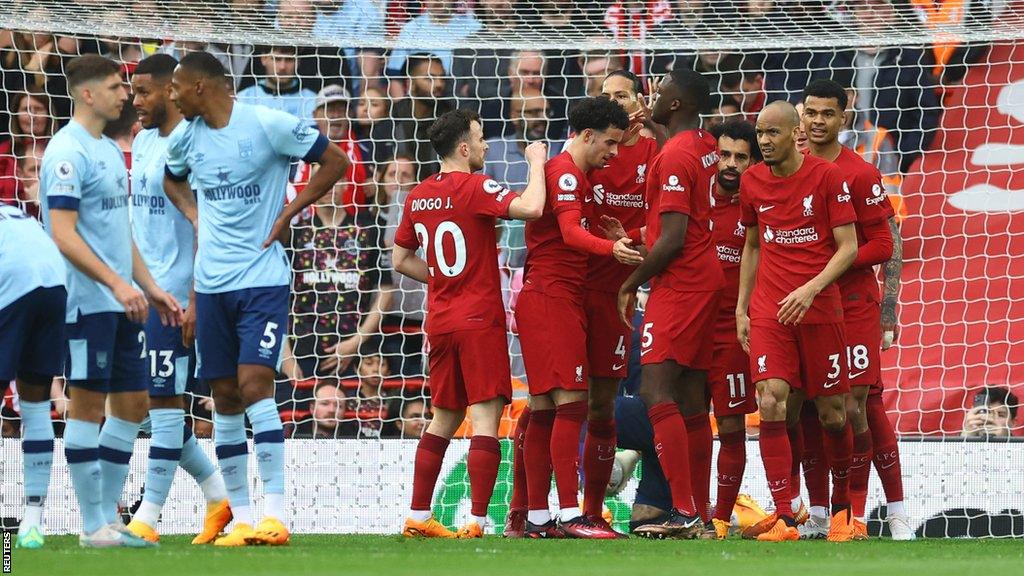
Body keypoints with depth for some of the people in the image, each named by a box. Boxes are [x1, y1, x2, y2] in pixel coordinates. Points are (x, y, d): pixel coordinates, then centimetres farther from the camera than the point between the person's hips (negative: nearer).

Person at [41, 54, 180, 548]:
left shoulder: (111, 150, 16)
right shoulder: (68, 152, -12)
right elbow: (63, 234, -20)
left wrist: (150, 288, 18)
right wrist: (117, 283, -26)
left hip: (121, 302, 9)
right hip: (87, 300, -9)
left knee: (132, 403, 9)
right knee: (89, 403, -5)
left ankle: (108, 517, 15)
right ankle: (94, 526, -1)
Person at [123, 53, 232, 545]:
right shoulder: (143, 142, 14)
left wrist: (194, 300, -19)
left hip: (173, 293, -9)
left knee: (164, 402, -5)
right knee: (150, 402, 11)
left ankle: (148, 517, -1)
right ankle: (218, 495, 21)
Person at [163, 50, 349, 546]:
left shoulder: (268, 125, -10)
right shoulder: (186, 138, 7)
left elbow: (335, 162, -4)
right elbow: (172, 180, 30)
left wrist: (288, 213, -7)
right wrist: (193, 215, 10)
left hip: (263, 280, -6)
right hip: (212, 283, 6)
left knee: (254, 383, -17)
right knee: (225, 398, 5)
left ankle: (275, 513, -16)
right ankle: (240, 518, 10)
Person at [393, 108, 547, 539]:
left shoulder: (418, 196, 10)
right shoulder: (476, 188, -12)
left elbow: (400, 260, 17)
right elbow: (530, 208, -26)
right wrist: (537, 162, -11)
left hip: (440, 321, 7)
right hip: (480, 319, -7)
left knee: (444, 419, 16)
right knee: (485, 418, -9)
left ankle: (417, 517, 17)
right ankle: (476, 520, -16)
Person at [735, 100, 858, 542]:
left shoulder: (826, 177, -5)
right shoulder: (752, 182, 7)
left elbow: (848, 247, -6)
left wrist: (811, 289, -20)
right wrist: (741, 308, 14)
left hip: (820, 309, -2)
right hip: (768, 311, 2)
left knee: (831, 413, 5)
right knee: (772, 404, -15)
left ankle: (842, 507, 26)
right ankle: (784, 517, -16)